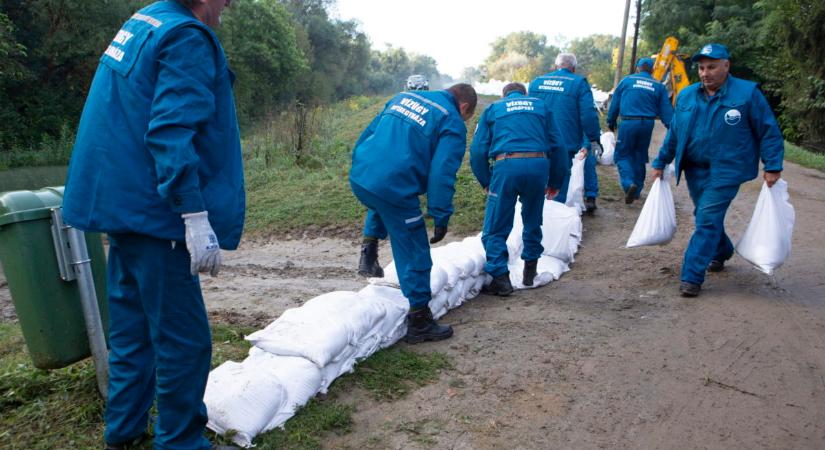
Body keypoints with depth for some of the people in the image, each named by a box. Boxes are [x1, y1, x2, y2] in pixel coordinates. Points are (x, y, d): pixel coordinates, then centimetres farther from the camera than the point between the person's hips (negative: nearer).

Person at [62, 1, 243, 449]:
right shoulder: (187, 38, -13)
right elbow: (172, 132, -24)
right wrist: (196, 215, -25)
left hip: (124, 204, 10)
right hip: (153, 210, -10)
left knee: (132, 326, 20)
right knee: (183, 339, 0)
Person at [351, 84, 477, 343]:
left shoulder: (403, 97, 21)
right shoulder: (453, 124, 1)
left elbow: (366, 135, 23)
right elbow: (442, 175, -10)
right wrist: (441, 217, -5)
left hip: (359, 178, 7)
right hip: (394, 189, -7)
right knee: (415, 256, 8)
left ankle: (369, 252, 28)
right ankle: (419, 321, 18)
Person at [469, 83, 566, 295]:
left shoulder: (492, 109, 21)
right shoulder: (540, 106, 25)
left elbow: (478, 150, 10)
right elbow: (557, 146, 19)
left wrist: (486, 182, 19)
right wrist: (555, 182, 26)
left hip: (506, 166, -2)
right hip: (539, 165, 3)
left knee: (496, 228, 5)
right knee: (533, 223, 22)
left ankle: (501, 278, -1)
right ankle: (530, 271, 29)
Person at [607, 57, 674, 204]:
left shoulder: (627, 80, 5)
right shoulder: (658, 86, 9)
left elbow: (615, 103, 6)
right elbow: (666, 110, 6)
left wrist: (611, 122, 15)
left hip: (628, 123, -3)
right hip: (648, 124, 3)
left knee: (622, 155, 6)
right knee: (640, 156, 16)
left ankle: (629, 183, -18)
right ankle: (636, 191, 23)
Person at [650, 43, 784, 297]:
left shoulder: (747, 93, -6)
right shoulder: (687, 95, 7)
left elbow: (769, 132, -3)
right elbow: (674, 133, 15)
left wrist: (772, 167, -9)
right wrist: (660, 163, 16)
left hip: (726, 171, -5)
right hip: (694, 169, 5)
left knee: (707, 220, -12)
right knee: (706, 217, 18)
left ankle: (692, 277, -8)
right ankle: (721, 252, 45)